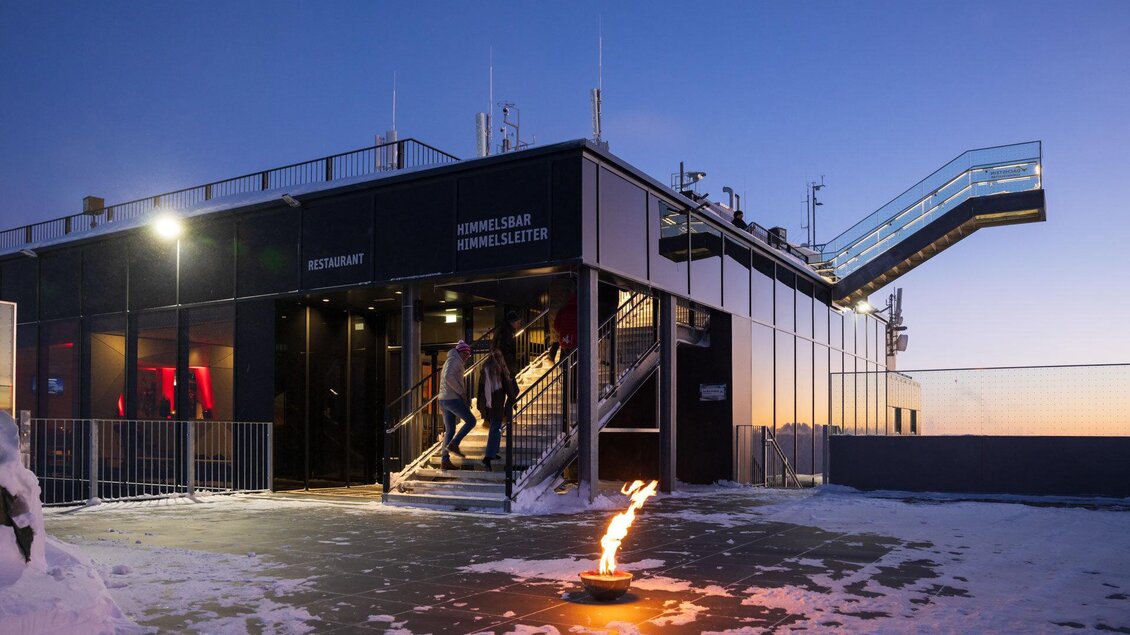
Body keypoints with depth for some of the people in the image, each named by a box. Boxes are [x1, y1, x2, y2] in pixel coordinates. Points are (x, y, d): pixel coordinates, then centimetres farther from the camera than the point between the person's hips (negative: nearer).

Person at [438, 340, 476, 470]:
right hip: (453, 399, -10)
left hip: (443, 400, 10)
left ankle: (445, 461, 8)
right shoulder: (455, 360, -7)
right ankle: (453, 444, -9)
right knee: (470, 421, -3)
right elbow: (448, 377, -23)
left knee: (449, 430, 9)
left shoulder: (449, 361, 25)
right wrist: (461, 392, -16)